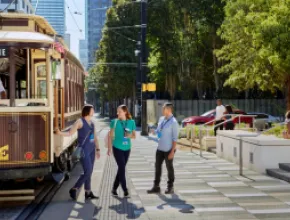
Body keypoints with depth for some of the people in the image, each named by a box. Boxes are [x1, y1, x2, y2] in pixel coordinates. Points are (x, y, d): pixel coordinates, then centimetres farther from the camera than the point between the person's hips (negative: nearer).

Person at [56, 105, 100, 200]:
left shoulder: (92, 123, 12)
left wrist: (97, 149, 13)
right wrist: (60, 133, -30)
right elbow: (70, 133, -13)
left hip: (91, 150, 7)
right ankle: (74, 189, 1)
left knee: (89, 172, 9)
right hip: (83, 150, -7)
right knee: (87, 171, -12)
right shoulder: (80, 122, -8)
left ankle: (88, 192, 16)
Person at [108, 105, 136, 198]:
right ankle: (125, 190, -1)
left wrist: (130, 135, -15)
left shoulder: (131, 122, 1)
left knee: (121, 168, 9)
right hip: (117, 148, -3)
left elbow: (134, 136, 7)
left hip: (127, 148, 3)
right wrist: (109, 148, 0)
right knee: (122, 168, -8)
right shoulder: (114, 122, -4)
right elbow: (111, 135, 2)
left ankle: (114, 188, 23)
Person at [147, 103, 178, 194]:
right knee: (157, 166, 9)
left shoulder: (173, 122, -14)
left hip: (168, 149, -7)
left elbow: (175, 138, -15)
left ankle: (170, 187, 21)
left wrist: (172, 151, -16)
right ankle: (156, 187, 18)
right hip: (160, 148, 7)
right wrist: (156, 132, -5)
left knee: (169, 168, 7)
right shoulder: (161, 119, 6)